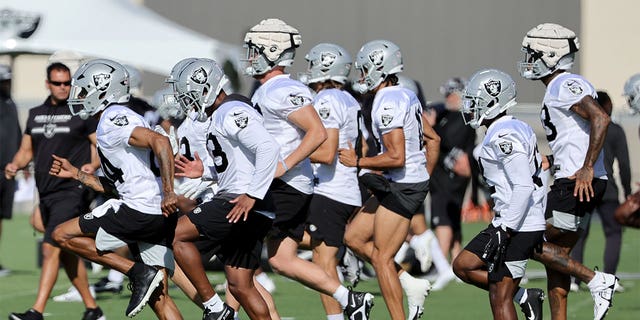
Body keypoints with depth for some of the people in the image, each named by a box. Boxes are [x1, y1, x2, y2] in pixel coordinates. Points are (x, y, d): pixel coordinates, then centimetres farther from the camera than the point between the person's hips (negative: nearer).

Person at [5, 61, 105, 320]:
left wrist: (94, 165, -22)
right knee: (67, 254, 11)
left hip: (71, 191, -7)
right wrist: (15, 165, 0)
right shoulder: (36, 114, 15)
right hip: (46, 193, 7)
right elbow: (27, 150, 21)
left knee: (51, 248, -17)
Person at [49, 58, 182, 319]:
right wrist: (75, 174, 28)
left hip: (138, 210, -9)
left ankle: (138, 273, -6)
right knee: (158, 298, 9)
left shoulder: (112, 121, -7)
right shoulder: (119, 120, 23)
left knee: (63, 235, 2)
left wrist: (168, 192, -28)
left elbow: (159, 141, -23)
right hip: (159, 219, 9)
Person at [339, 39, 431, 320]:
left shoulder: (387, 104, -19)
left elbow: (396, 157, -25)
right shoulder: (407, 95, 11)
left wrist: (358, 162, -14)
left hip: (401, 187, -10)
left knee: (381, 257, -3)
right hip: (416, 181, 10)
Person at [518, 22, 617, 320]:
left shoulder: (564, 86, -11)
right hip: (573, 183, 10)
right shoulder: (560, 87, 20)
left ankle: (596, 281, -9)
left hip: (578, 181, -10)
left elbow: (601, 119, -24)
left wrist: (587, 168, -24)